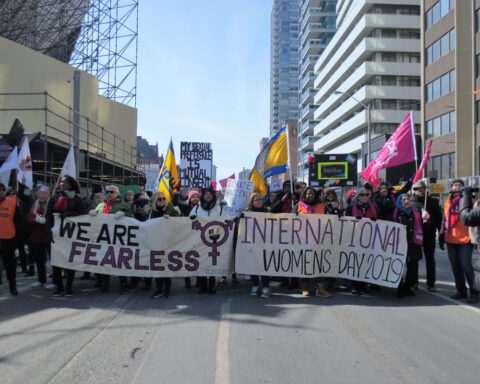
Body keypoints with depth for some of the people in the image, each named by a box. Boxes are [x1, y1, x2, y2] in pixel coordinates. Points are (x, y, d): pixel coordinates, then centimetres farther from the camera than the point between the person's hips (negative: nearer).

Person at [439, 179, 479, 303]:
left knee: (466, 265, -9)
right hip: (451, 239, 5)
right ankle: (461, 291, 18)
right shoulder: (448, 202, 13)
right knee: (455, 266, 8)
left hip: (465, 239, -5)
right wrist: (442, 235, 15)